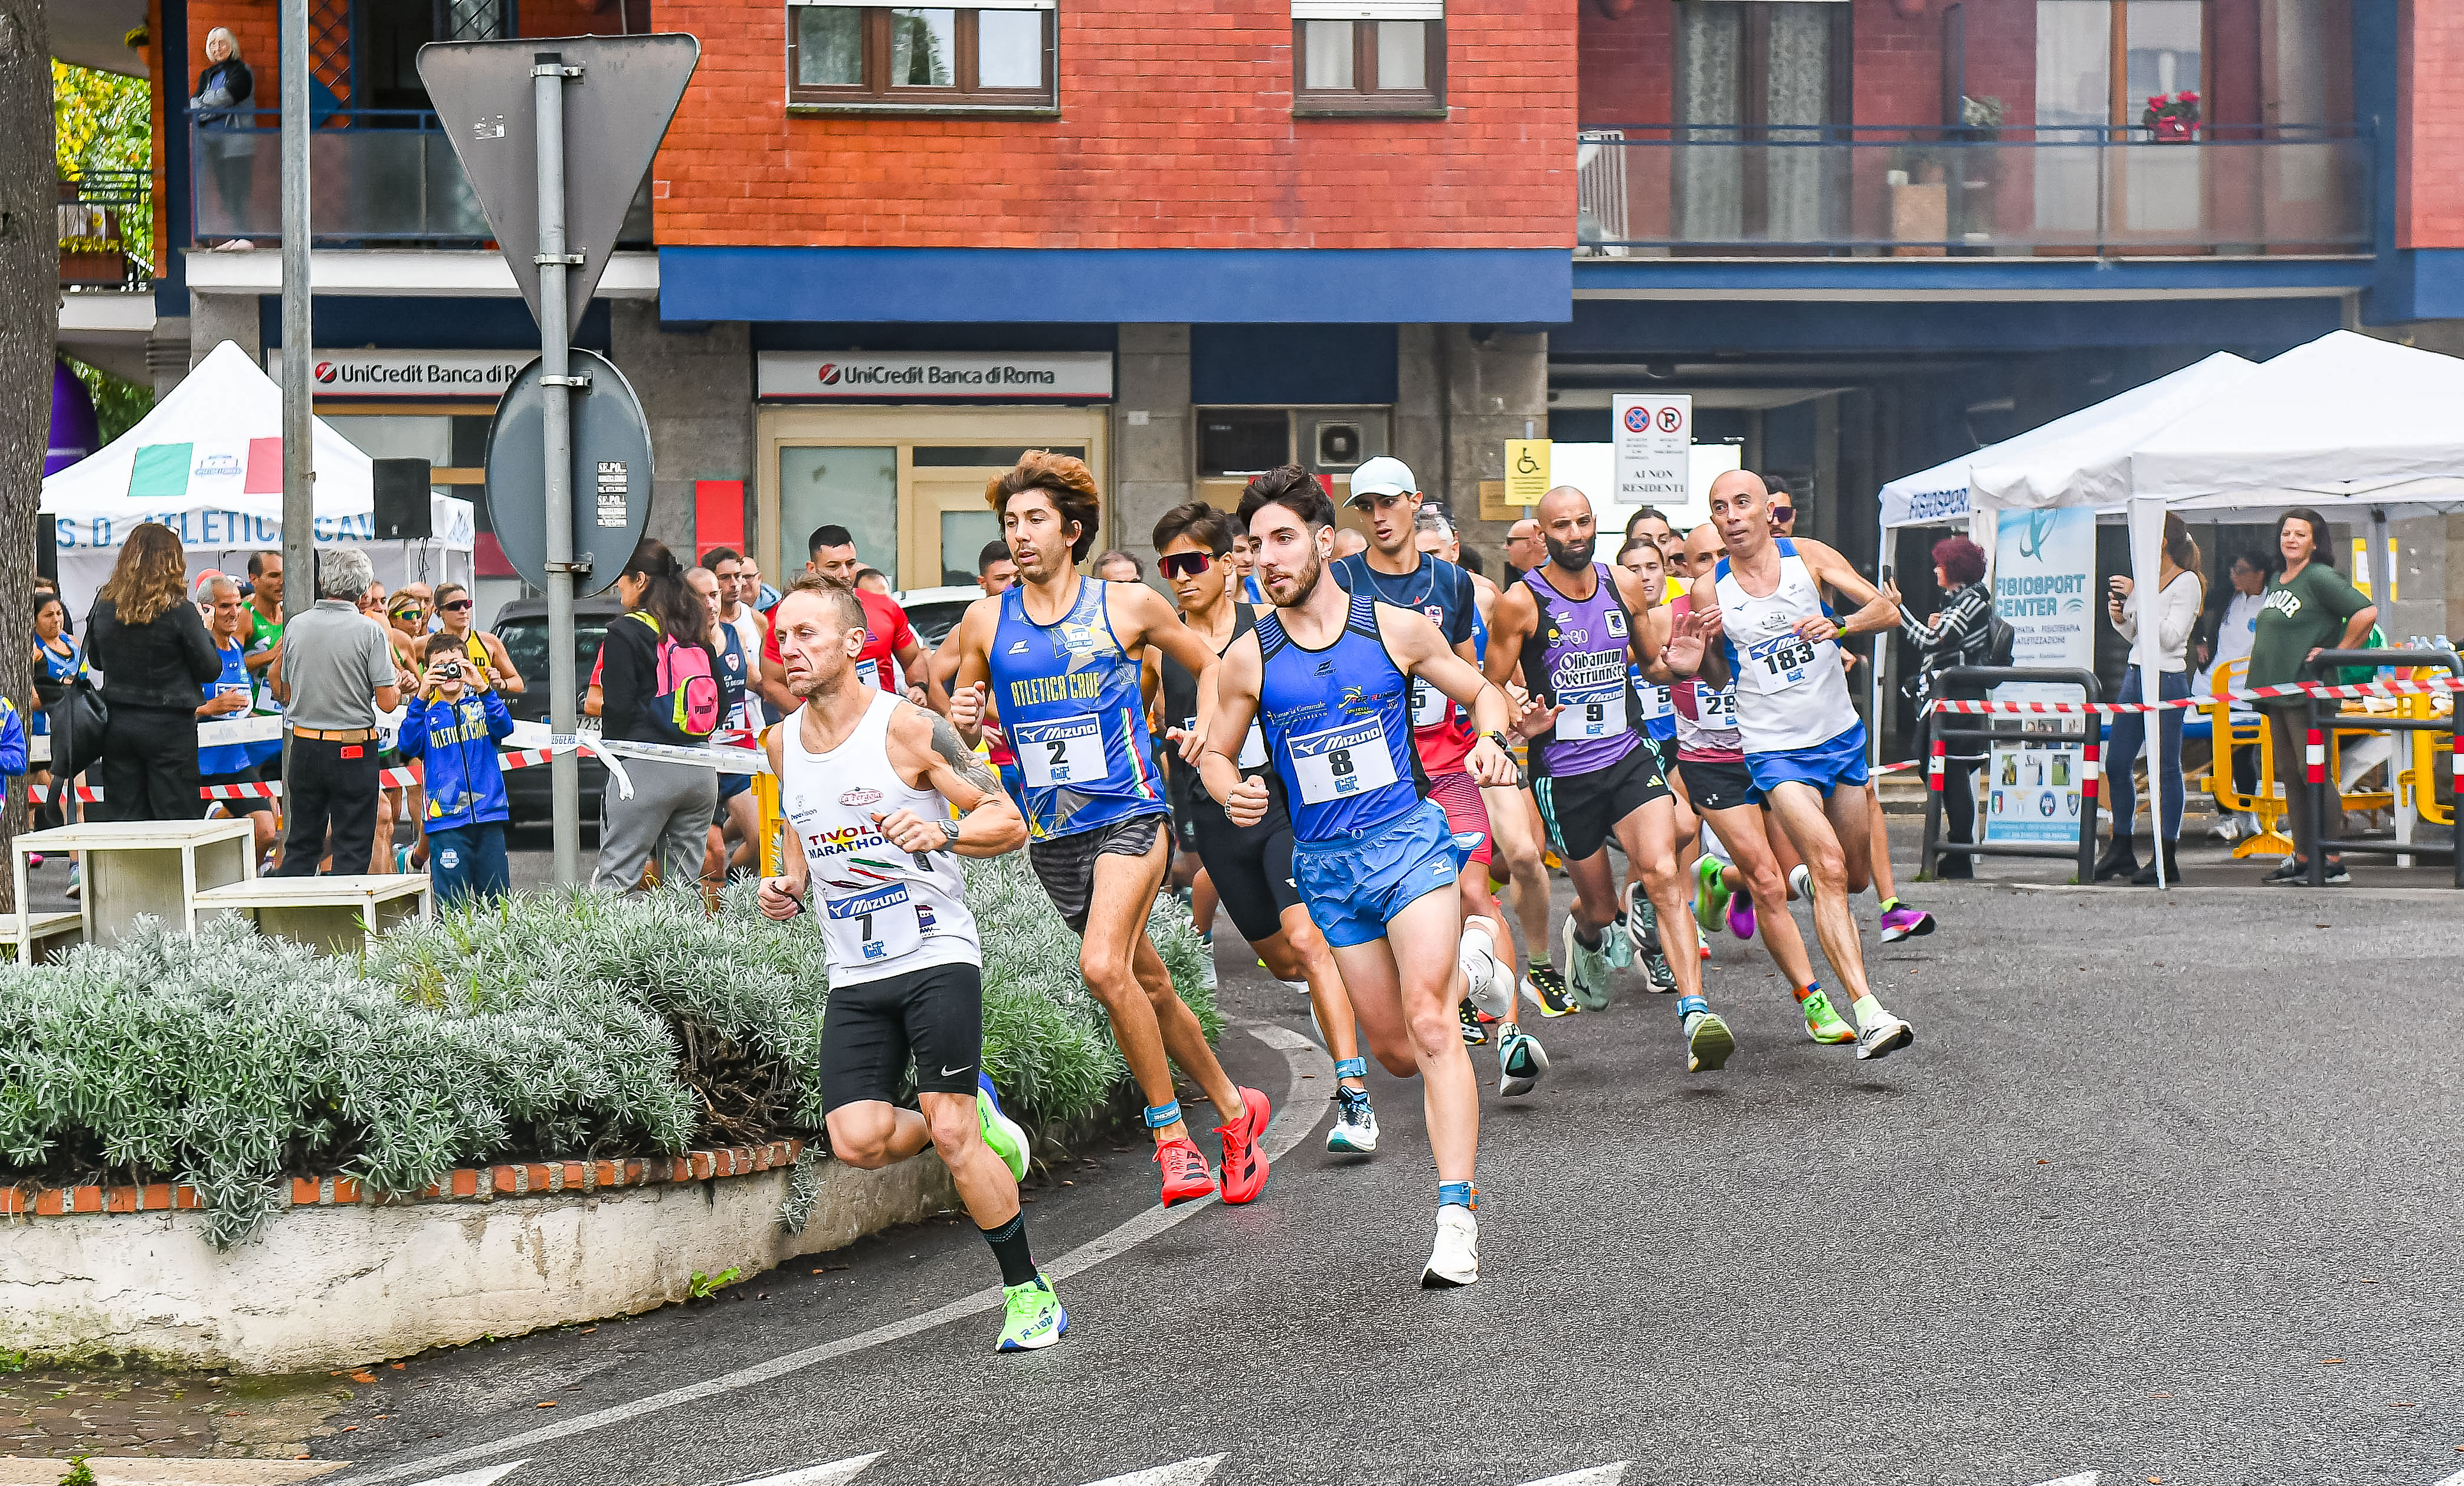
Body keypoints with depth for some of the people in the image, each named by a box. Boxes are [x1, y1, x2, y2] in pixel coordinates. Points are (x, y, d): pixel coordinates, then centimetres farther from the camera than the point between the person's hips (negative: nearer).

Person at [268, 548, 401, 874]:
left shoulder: (296, 626, 2)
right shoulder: (370, 630, -10)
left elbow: (287, 694, 10)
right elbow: (387, 702, -10)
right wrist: (397, 686, 11)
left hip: (304, 746, 4)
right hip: (354, 750, -4)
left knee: (300, 846, 13)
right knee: (352, 848, 3)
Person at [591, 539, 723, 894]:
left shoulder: (626, 632, -6)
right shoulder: (697, 632, 13)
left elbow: (618, 708, -11)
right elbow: (721, 702, 16)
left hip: (645, 771, -6)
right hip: (701, 772, 7)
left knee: (614, 878, -5)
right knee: (683, 885, 9)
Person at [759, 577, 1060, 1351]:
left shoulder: (908, 726, -9)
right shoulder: (782, 743, 9)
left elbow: (1008, 822, -7)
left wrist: (945, 831, -27)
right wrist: (791, 888, 5)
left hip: (936, 955, -5)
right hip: (853, 974, 5)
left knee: (950, 1134, -11)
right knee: (858, 1140, -12)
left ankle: (1030, 1294, 5)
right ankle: (974, 1122, 19)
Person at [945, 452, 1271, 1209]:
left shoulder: (1128, 605, -2)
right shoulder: (985, 622, 4)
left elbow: (1209, 664, 12)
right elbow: (962, 728, 14)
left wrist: (1206, 734, -4)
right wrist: (963, 724, -9)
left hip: (1129, 815, -4)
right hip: (1051, 833, 4)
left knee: (1104, 965, -24)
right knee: (1149, 984, 12)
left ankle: (1172, 1134, -12)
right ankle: (1234, 1108, 29)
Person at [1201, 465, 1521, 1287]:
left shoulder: (1397, 628, -3)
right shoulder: (1249, 657, 0)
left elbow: (1483, 694, 10)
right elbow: (1216, 753, 12)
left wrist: (1492, 740, -12)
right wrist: (1234, 794, -11)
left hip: (1410, 840, -3)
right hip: (1325, 866, 3)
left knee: (1430, 1027, -19)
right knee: (1396, 1052, 9)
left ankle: (1458, 1219, -20)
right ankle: (1460, 972, 45)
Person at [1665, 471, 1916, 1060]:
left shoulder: (1808, 556, -4)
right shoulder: (1710, 590, -5)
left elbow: (1888, 610, -8)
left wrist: (1839, 626, -27)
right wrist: (1692, 664, -13)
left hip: (1842, 737, 3)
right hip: (1776, 751, -3)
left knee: (1856, 876, 15)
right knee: (1829, 866, -21)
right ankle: (1867, 1012, -26)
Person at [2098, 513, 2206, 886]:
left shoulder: (2187, 582, -8)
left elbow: (2169, 637, -17)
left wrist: (2138, 596, -19)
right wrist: (2119, 617, 1)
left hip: (2168, 680, -8)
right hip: (2136, 675, 8)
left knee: (2165, 768, -4)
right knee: (2116, 764, 7)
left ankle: (2166, 859, 0)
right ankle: (2122, 849, 18)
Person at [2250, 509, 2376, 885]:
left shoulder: (2320, 578, -11)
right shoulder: (2277, 580, 16)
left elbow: (2367, 612, -20)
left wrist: (2337, 653, -14)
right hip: (2277, 692, 9)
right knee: (2289, 774, 10)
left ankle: (2334, 865, -7)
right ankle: (2301, 860, 15)